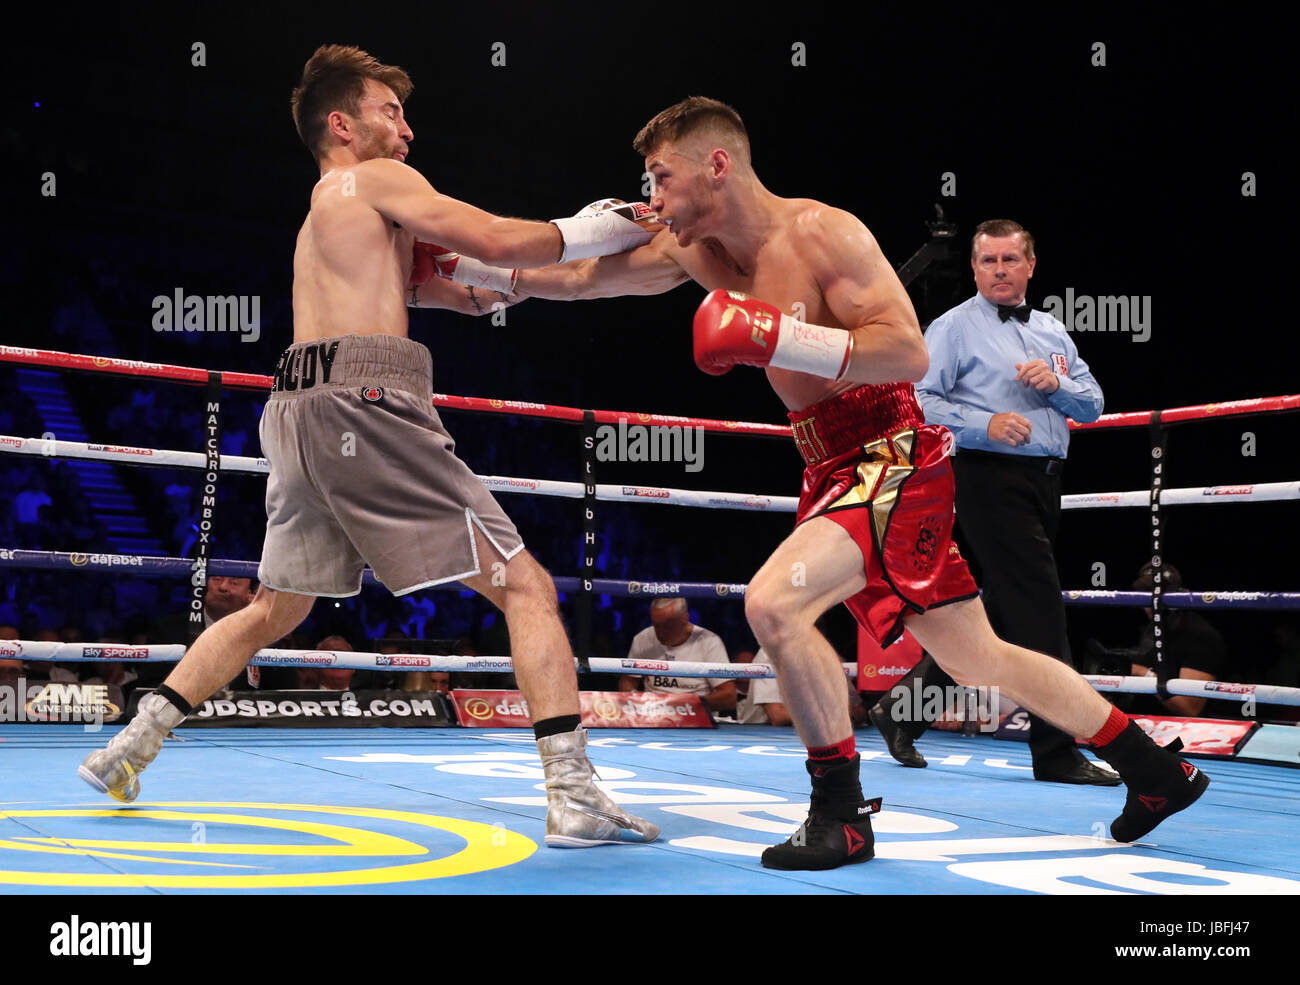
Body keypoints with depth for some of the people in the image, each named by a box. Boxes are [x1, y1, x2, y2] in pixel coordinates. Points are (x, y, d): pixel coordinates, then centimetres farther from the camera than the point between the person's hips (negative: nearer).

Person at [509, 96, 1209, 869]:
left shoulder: (821, 232, -16)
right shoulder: (697, 251, 6)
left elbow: (909, 353, -23)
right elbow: (585, 279, 13)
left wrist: (774, 339, -29)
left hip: (893, 458, -9)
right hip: (836, 471, 9)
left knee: (773, 602, -26)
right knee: (979, 659, 15)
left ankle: (842, 817, -11)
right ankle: (1160, 773, 29)